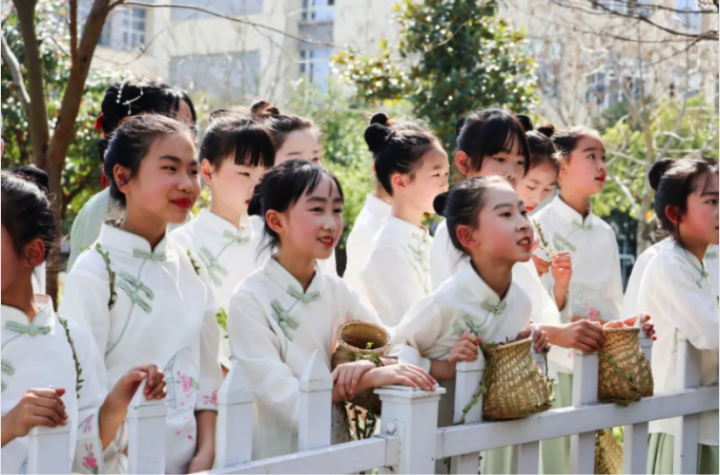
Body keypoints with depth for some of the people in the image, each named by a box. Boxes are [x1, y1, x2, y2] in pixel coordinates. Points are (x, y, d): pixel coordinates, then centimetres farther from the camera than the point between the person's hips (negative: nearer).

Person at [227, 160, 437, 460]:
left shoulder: (339, 292, 5)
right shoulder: (250, 300, -9)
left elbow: (404, 349, 1)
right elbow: (284, 400, -16)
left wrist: (371, 366, -18)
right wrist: (368, 379, -23)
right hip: (278, 458, -4)